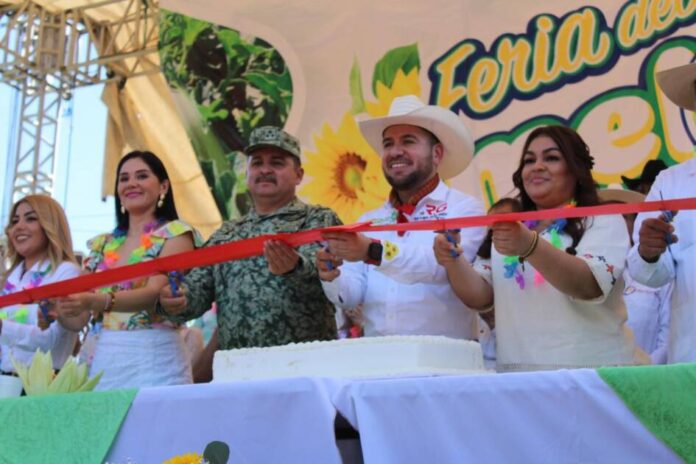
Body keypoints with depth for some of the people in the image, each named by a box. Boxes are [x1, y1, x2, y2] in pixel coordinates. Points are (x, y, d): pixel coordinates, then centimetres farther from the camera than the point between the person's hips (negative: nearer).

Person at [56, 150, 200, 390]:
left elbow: (156, 293, -16)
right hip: (99, 358, 5)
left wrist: (97, 301, -31)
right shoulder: (102, 244, 15)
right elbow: (79, 319, 10)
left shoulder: (174, 233, 0)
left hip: (151, 355, -5)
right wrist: (57, 309, -11)